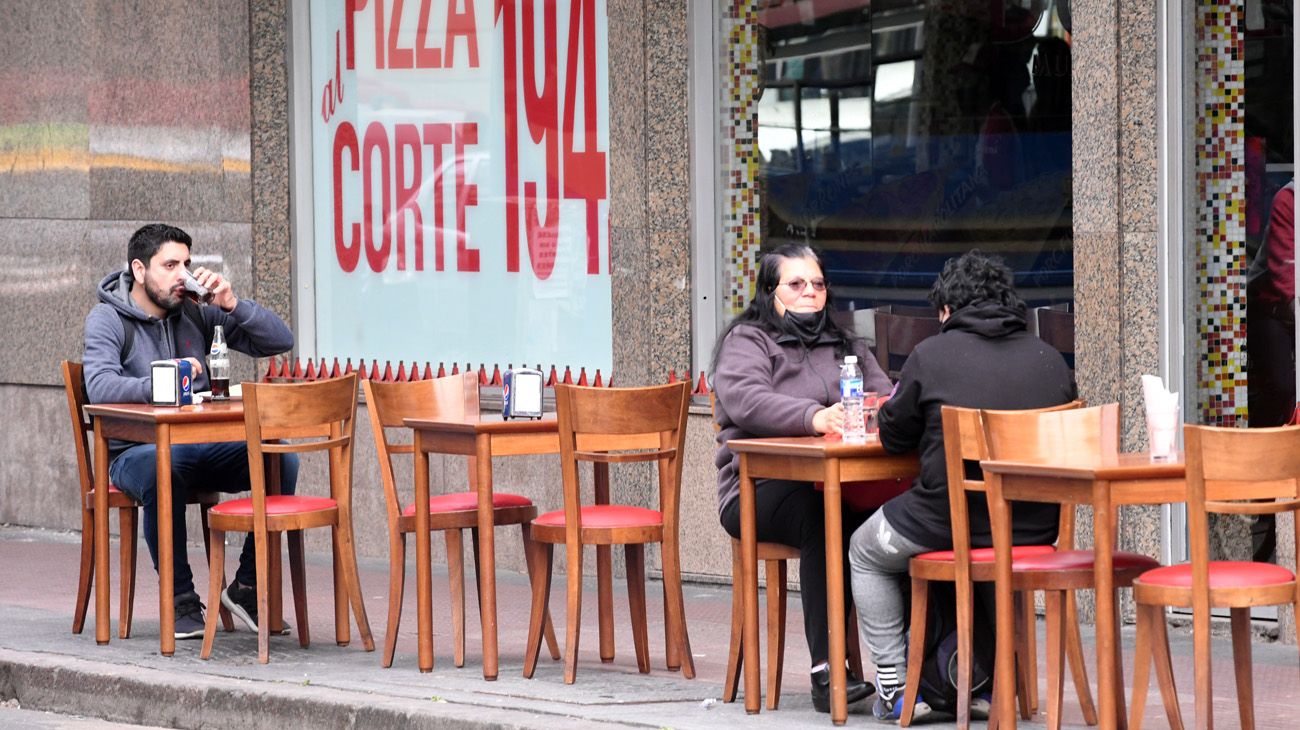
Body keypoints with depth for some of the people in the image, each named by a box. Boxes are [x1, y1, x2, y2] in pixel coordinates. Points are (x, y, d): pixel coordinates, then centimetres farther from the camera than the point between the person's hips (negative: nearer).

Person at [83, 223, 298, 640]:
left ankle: (248, 587, -8)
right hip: (135, 452, -4)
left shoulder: (196, 312, 8)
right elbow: (100, 387, -23)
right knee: (162, 468, -41)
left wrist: (232, 305, -9)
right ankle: (181, 601, -27)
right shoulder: (107, 320, -4)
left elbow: (279, 342, 6)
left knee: (281, 460, -21)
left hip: (201, 448, 4)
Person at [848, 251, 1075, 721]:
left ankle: (895, 686, 18)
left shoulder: (930, 356, -8)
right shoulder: (1051, 360, 4)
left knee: (865, 553, 25)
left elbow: (893, 438, 2)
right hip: (1035, 529, 5)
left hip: (950, 520, -4)